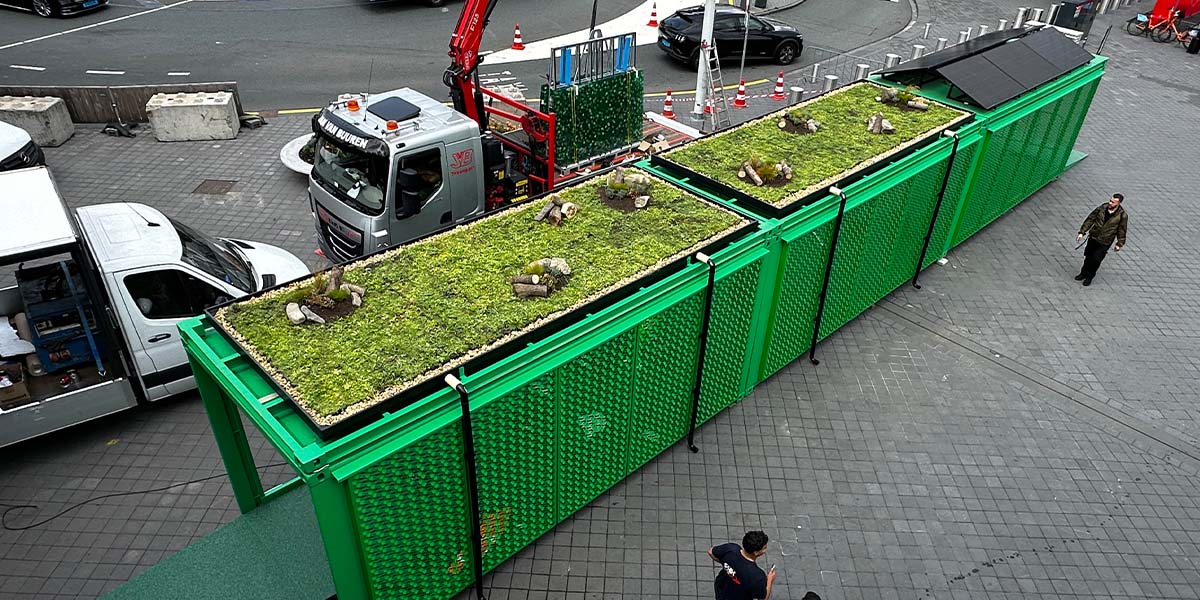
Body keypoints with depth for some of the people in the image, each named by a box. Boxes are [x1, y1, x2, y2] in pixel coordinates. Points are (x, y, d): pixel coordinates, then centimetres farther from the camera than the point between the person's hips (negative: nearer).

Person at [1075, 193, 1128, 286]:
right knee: (1088, 256, 15)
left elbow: (1122, 231, -5)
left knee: (1096, 259, 2)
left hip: (1105, 242, -3)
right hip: (1093, 237, 3)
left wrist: (1119, 244, 0)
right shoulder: (1102, 208, -9)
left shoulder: (1122, 215, -15)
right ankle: (1083, 273, 37)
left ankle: (1089, 276, 23)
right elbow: (1090, 219, -1)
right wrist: (1082, 232, -3)